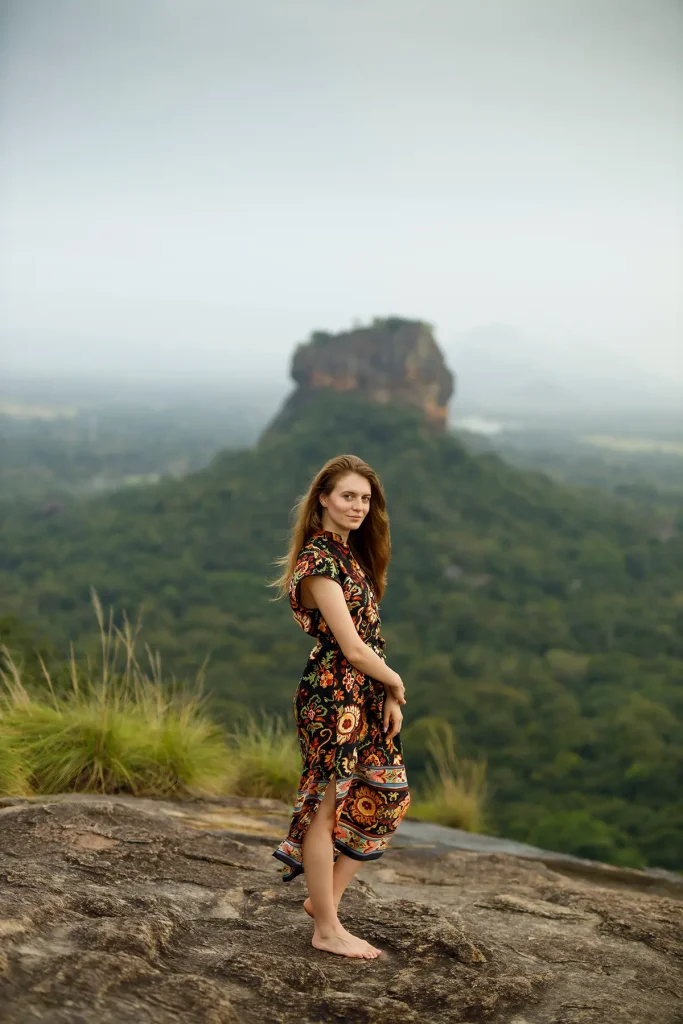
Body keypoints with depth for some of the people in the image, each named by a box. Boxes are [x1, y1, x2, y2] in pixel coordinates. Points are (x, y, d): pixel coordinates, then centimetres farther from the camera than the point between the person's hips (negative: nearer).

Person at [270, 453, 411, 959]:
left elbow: (369, 636, 11)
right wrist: (396, 682, -3)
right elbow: (351, 647, -18)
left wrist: (391, 699, 4)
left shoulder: (351, 554, 13)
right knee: (328, 806, 2)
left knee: (386, 802, 14)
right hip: (334, 698, -9)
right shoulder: (319, 561, -15)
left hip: (367, 697, 9)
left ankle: (325, 897, 27)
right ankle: (327, 928, 15)